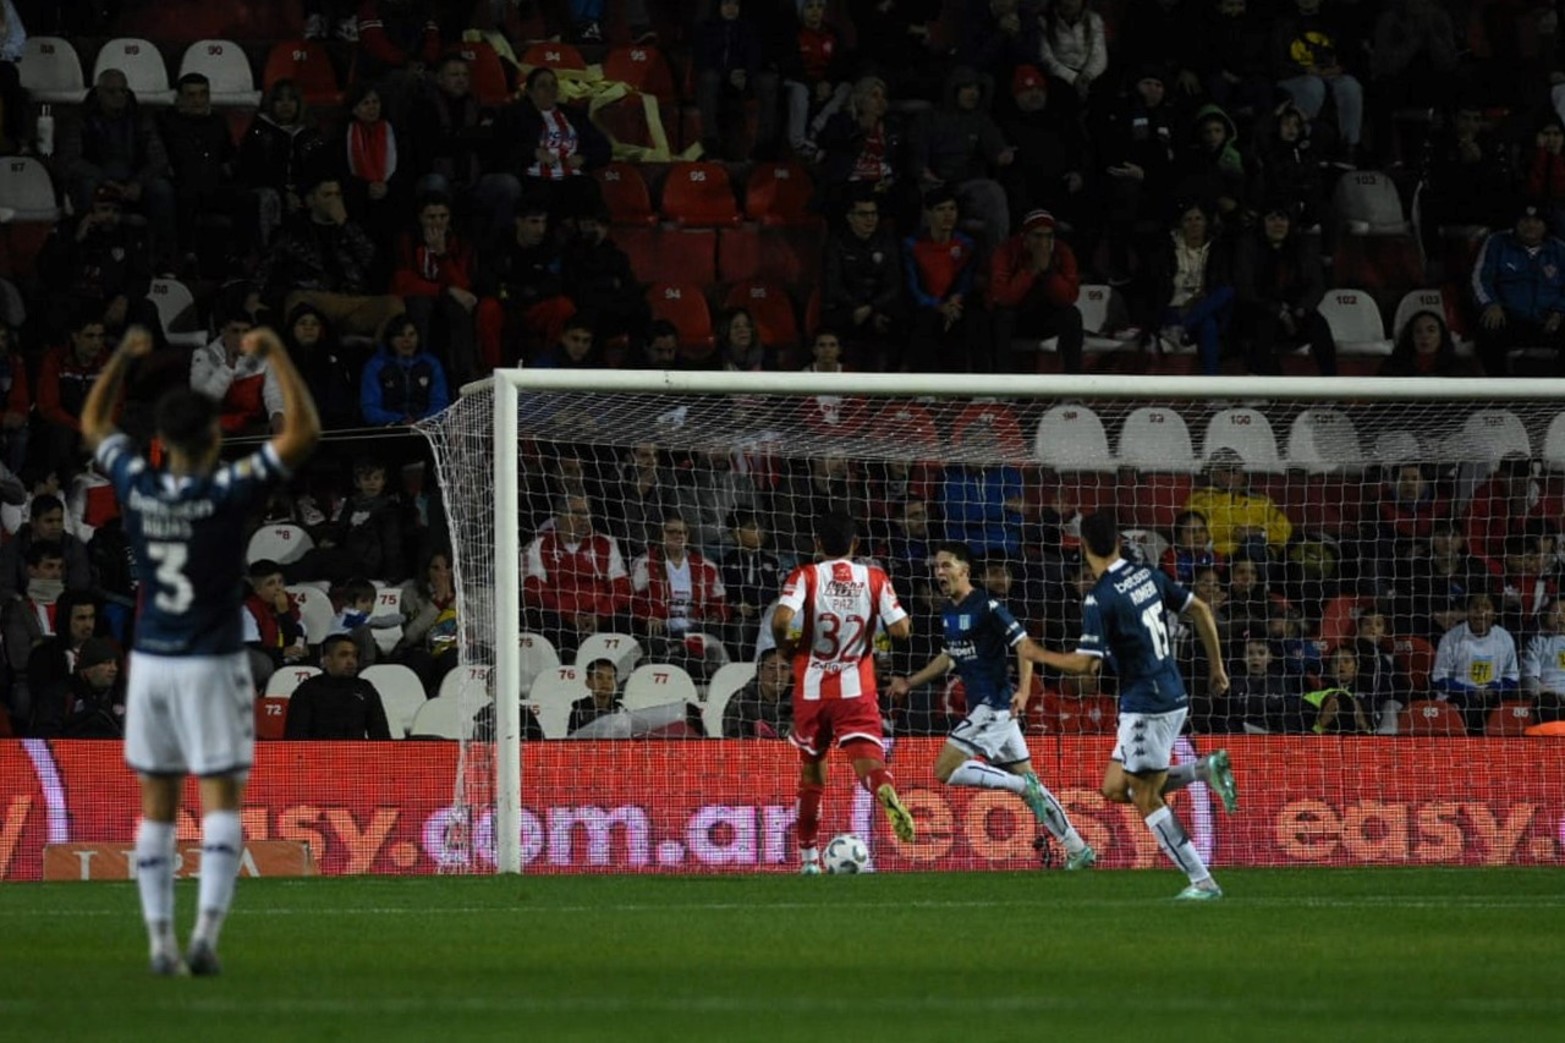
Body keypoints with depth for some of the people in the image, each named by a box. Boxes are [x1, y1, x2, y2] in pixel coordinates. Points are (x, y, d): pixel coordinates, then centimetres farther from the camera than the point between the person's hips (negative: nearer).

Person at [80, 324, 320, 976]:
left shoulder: (137, 488, -2)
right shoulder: (227, 493, -13)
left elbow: (93, 425, 17)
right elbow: (303, 433, -11)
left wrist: (124, 357, 21)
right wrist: (277, 357, -7)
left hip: (149, 660, 4)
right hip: (211, 665, -4)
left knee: (156, 807, 10)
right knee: (221, 804, -4)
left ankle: (160, 941, 8)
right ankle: (206, 933, -19)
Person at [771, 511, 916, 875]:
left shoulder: (806, 576, -3)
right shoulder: (874, 578, 1)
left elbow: (782, 619, -20)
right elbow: (901, 629, -7)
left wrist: (785, 647, 0)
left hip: (811, 690, 0)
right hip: (856, 690, 0)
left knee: (811, 771, 16)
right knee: (868, 761, -10)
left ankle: (809, 859, 21)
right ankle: (887, 793, -47)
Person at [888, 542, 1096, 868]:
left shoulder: (987, 606, -13)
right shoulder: (948, 611, 13)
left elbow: (1025, 645, -17)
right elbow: (950, 657, 27)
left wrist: (1023, 691, -28)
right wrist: (910, 683, 23)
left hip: (996, 705, -9)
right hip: (982, 707, 9)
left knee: (945, 770, -14)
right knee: (1027, 781, 11)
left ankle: (1023, 785, -10)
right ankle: (1078, 850, 15)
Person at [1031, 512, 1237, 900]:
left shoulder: (1100, 599, -16)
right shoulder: (1148, 575, 8)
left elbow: (1086, 664, -17)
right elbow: (1201, 610, 12)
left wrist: (1040, 655, -1)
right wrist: (1217, 667, 20)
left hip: (1146, 705, -8)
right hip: (1171, 696, 8)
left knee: (1146, 800, 1)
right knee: (1116, 789, 16)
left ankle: (1202, 881, 0)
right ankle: (1205, 769, 5)